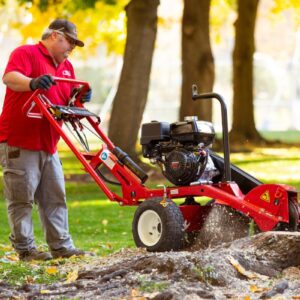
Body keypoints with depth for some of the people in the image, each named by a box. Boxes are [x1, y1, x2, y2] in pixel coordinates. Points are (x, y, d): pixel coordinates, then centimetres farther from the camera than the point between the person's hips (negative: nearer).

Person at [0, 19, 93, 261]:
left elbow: (68, 104, 21)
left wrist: (79, 99, -3)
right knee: (22, 198, -3)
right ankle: (25, 249, 3)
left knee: (55, 198, 9)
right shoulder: (26, 53, -7)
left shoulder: (66, 67, 19)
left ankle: (62, 246, 14)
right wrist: (32, 83, -46)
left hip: (48, 145, 8)